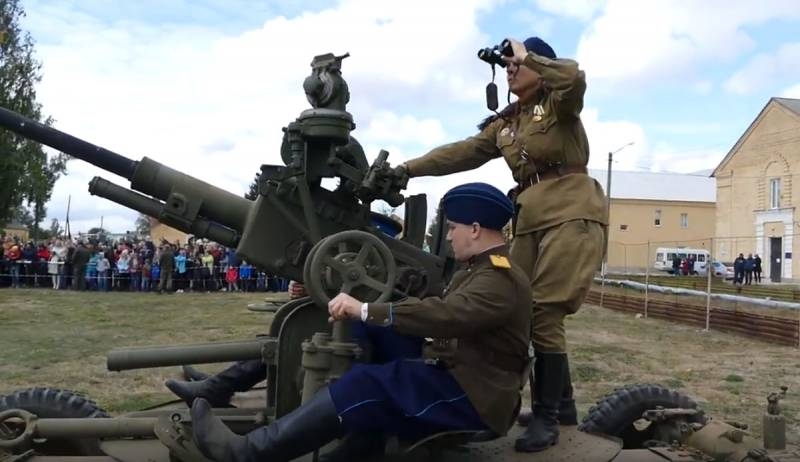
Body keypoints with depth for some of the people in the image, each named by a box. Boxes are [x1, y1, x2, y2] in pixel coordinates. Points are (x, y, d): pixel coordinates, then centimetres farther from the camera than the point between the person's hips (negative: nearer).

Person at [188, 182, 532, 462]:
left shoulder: (502, 280, -14)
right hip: (455, 381, 10)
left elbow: (444, 315, -31)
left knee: (367, 387, -23)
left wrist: (365, 311, -31)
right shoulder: (476, 271, 20)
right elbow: (437, 313, 13)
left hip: (474, 397, -10)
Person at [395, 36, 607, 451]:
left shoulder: (559, 104, 5)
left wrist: (528, 57, -6)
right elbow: (461, 153, 14)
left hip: (571, 214, -7)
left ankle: (547, 417, -3)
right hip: (531, 220, 7)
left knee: (543, 314, -14)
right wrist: (409, 169, 6)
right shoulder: (504, 125, 22)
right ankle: (561, 403, 18)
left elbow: (574, 78, -18)